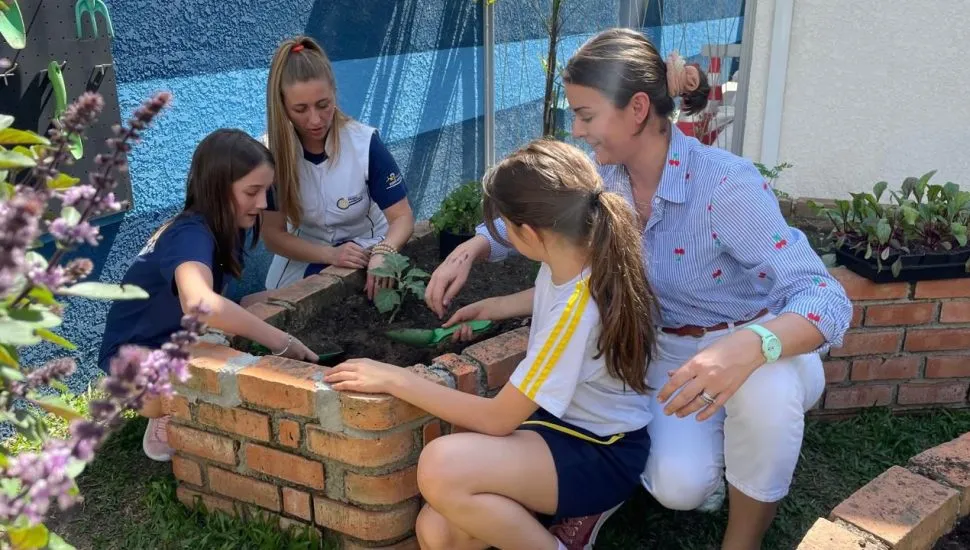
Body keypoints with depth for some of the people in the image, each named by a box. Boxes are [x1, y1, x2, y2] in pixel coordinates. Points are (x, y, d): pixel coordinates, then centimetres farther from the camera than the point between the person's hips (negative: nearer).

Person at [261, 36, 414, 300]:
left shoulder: (365, 143, -19)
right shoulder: (270, 152, -15)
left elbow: (402, 216, -16)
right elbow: (273, 235, -11)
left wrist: (382, 253, -39)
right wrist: (330, 254, -28)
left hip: (366, 252, 0)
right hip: (305, 258, 1)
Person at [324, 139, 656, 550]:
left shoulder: (577, 311, -31)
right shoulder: (572, 258, -6)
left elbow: (497, 419, -23)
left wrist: (395, 379, -19)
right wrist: (498, 306, 14)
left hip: (603, 456, -7)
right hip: (562, 422, 7)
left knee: (441, 466, -31)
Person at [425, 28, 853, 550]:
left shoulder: (727, 185, -29)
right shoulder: (606, 176, -11)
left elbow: (829, 300, -35)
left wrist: (748, 347, -55)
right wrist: (469, 250, -11)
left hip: (762, 348, -3)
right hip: (673, 352, 4)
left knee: (762, 388, -40)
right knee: (678, 486, -23)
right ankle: (707, 458, 16)